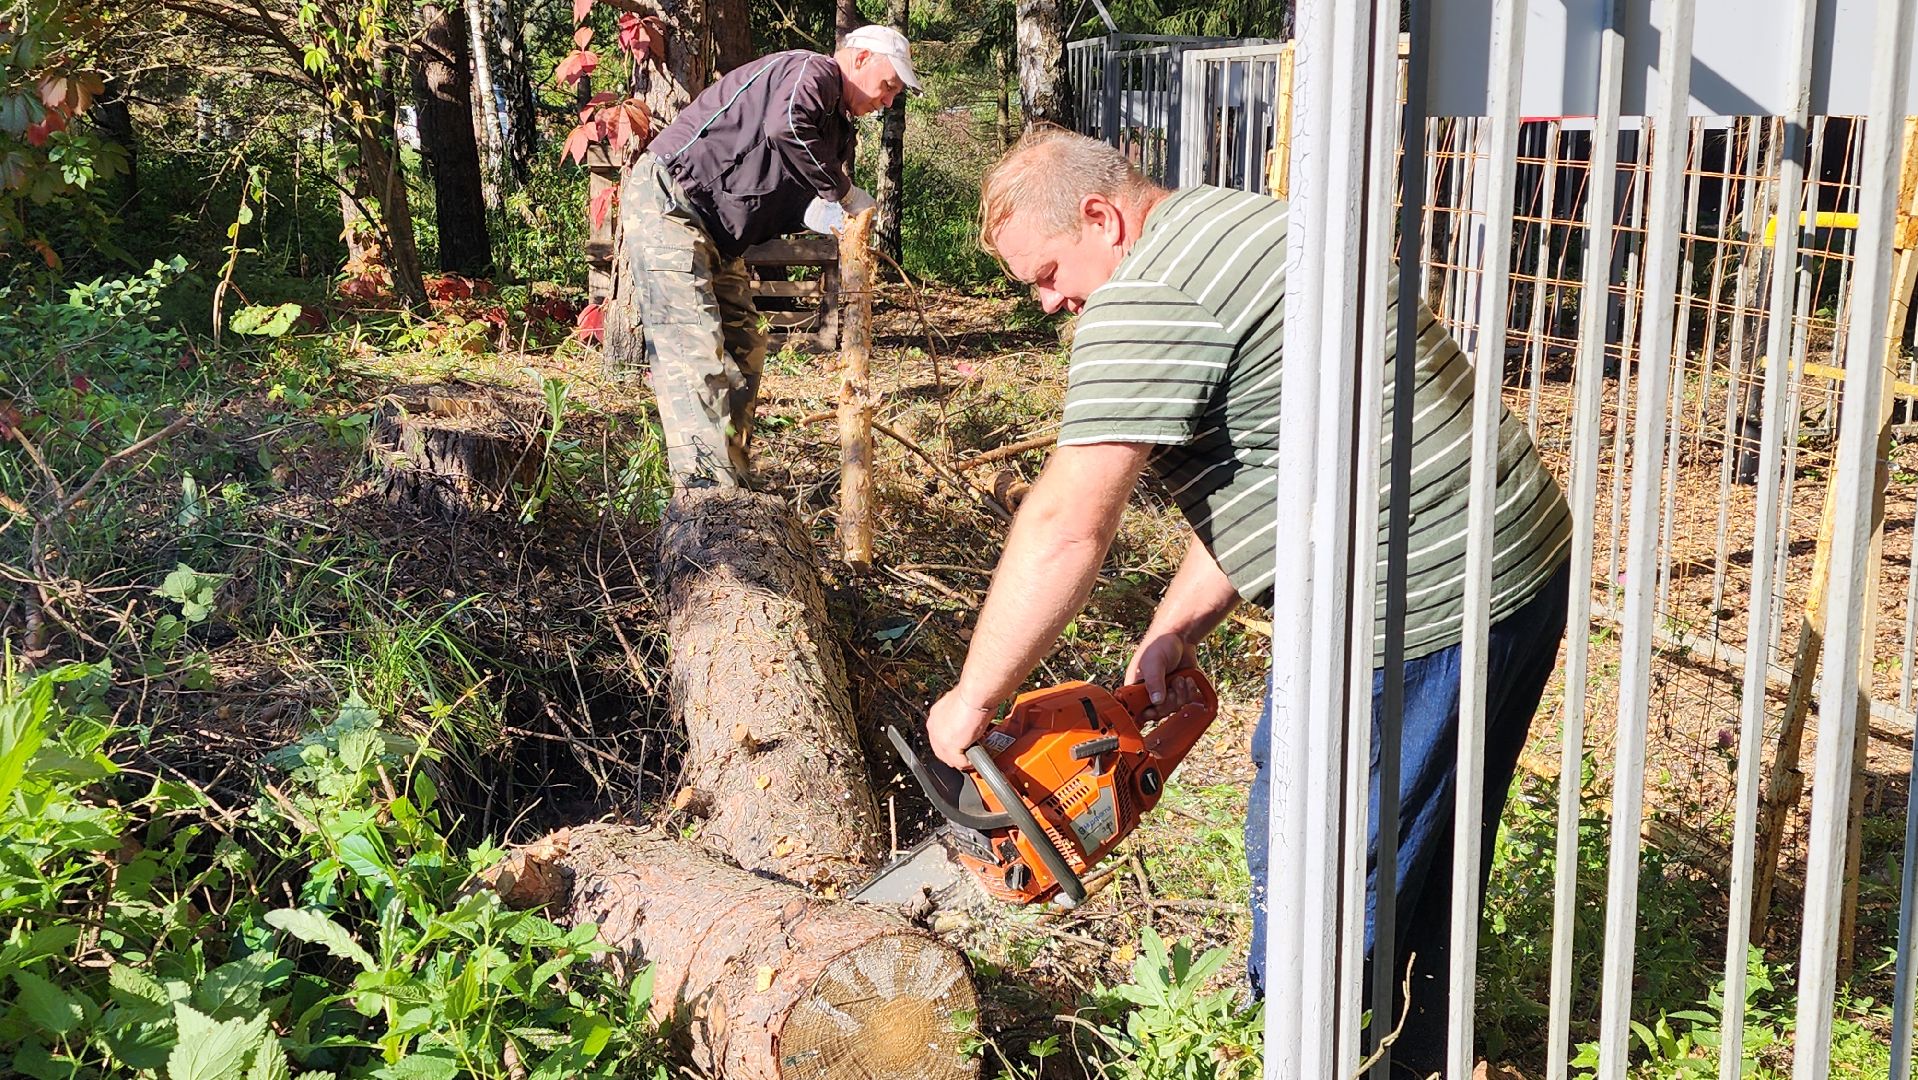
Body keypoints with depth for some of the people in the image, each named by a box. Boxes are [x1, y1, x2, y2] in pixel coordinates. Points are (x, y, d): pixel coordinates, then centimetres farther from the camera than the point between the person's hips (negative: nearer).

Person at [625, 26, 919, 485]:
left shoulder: (836, 123, 18)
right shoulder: (813, 72, -12)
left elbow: (788, 202, 10)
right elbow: (784, 125, -35)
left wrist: (823, 213, -14)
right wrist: (843, 192, -24)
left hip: (716, 231, 11)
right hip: (668, 200, -11)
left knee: (742, 347, 10)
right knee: (693, 347, -15)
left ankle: (733, 479, 13)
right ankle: (710, 488, -19)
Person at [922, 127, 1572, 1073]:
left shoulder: (1147, 298, -16)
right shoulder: (1237, 226, 16)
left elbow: (1067, 526, -20)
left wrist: (973, 698, -10)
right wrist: (1177, 629, 10)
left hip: (1418, 606, -11)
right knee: (1422, 870, 23)